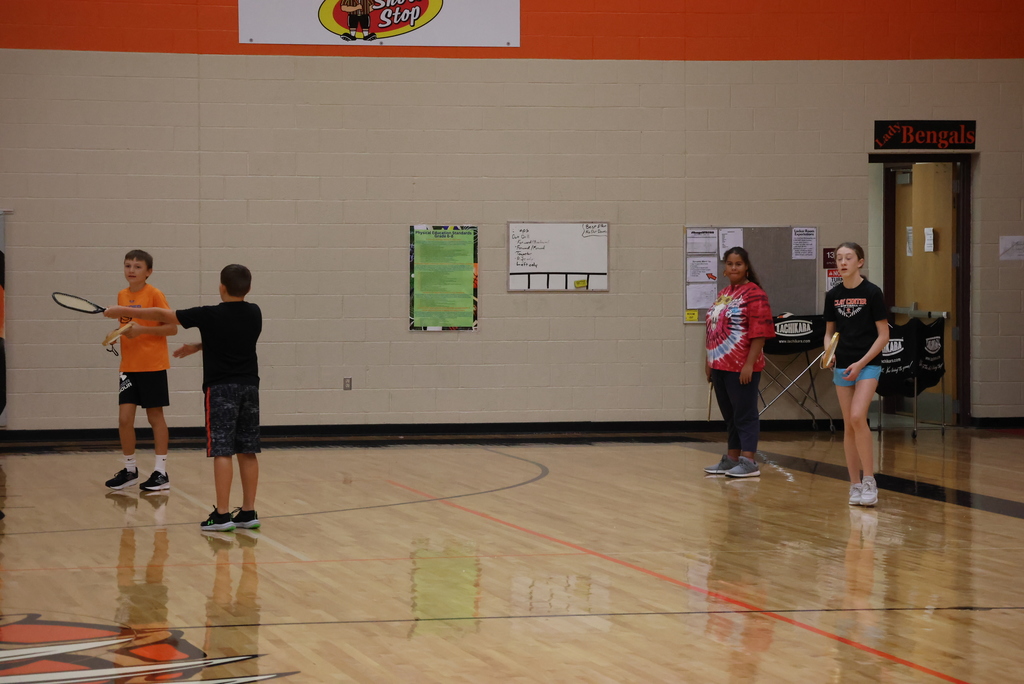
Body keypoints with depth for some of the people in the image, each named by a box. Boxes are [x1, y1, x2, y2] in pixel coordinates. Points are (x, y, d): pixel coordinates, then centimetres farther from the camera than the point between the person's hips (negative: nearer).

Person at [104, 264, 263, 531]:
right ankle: (248, 512, 10)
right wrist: (198, 347, 27)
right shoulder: (254, 314, 4)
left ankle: (222, 514, -10)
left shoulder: (210, 316, -11)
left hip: (221, 388, -5)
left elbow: (161, 314, -4)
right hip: (249, 386, 5)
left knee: (222, 451, -7)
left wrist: (121, 311, 5)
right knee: (247, 451, 8)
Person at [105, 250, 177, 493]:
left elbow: (172, 327, -11)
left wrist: (142, 329, -20)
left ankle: (161, 472, 8)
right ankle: (130, 470, 14)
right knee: (124, 418, 0)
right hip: (129, 366, 5)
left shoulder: (154, 294, -9)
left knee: (155, 416, 2)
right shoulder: (122, 295, 9)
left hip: (153, 365, -5)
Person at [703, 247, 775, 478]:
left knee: (744, 414, -4)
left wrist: (749, 364, -19)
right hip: (721, 365, 8)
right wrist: (710, 360, 18)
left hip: (741, 367, -8)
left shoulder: (754, 294, -9)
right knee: (730, 415, 13)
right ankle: (732, 459, 20)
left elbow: (759, 333, -15)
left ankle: (749, 461, -2)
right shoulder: (723, 295, 16)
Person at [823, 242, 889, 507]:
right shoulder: (833, 295, 6)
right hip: (842, 366, 5)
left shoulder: (872, 292, -8)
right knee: (848, 426, 4)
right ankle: (855, 484, 10)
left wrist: (861, 363, -14)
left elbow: (883, 335, -7)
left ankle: (869, 479, -13)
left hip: (867, 364, -5)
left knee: (857, 417, -21)